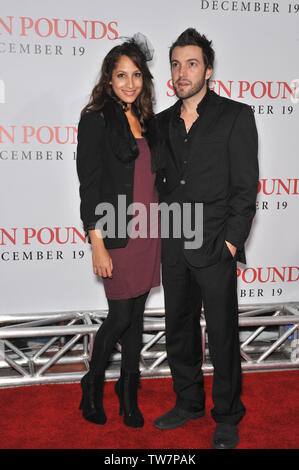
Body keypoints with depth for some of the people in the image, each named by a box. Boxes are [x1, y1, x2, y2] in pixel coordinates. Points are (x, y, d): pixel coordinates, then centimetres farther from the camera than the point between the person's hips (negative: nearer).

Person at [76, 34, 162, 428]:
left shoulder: (147, 121, 12)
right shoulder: (96, 119, -7)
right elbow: (89, 185, -12)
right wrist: (97, 244, -16)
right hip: (117, 235, -6)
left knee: (137, 314, 13)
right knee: (121, 316, 1)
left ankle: (129, 392, 29)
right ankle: (93, 384, 27)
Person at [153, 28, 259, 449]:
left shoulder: (236, 116, -2)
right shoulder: (163, 122, 13)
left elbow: (246, 186, -6)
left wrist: (231, 242, -12)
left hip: (215, 248, -5)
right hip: (173, 248, 5)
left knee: (222, 335, 4)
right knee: (179, 330, 15)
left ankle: (227, 416, 22)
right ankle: (188, 402, 34)